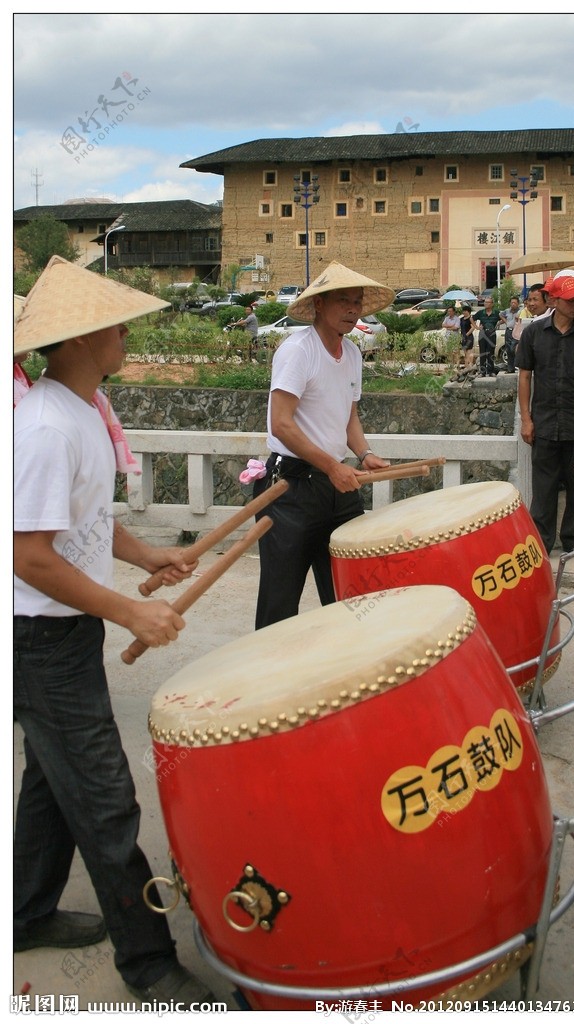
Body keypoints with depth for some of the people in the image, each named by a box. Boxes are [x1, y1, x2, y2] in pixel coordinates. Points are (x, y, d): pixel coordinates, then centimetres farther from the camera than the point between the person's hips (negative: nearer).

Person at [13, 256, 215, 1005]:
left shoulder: (82, 411, 6)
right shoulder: (45, 428, -25)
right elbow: (32, 558, -27)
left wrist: (146, 555, 8)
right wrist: (131, 612, -24)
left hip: (70, 631, 10)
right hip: (45, 640, -10)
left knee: (56, 779, 22)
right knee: (105, 803, -1)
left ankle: (30, 916, 40)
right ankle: (148, 963, 13)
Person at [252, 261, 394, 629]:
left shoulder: (353, 354, 11)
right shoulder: (297, 350, -14)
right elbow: (281, 425, -21)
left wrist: (364, 454, 2)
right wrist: (333, 467, -22)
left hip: (339, 486, 8)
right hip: (292, 486, -7)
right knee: (281, 602, 0)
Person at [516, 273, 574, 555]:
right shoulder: (534, 332, 1)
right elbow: (525, 375, 5)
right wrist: (526, 418, 0)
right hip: (545, 423, 0)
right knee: (543, 488, 7)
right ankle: (541, 542, 17)